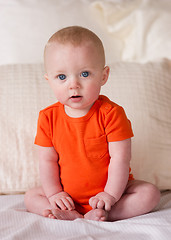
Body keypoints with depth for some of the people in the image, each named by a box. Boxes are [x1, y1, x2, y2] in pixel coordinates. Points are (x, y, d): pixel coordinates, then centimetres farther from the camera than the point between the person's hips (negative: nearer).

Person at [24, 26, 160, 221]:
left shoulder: (111, 113, -18)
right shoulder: (48, 118, -9)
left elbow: (120, 158, -19)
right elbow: (47, 161, -5)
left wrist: (110, 195, -23)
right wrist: (54, 193, -13)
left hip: (111, 188, -2)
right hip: (68, 194, 3)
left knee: (150, 194, -20)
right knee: (30, 197, -8)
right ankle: (76, 217, -21)